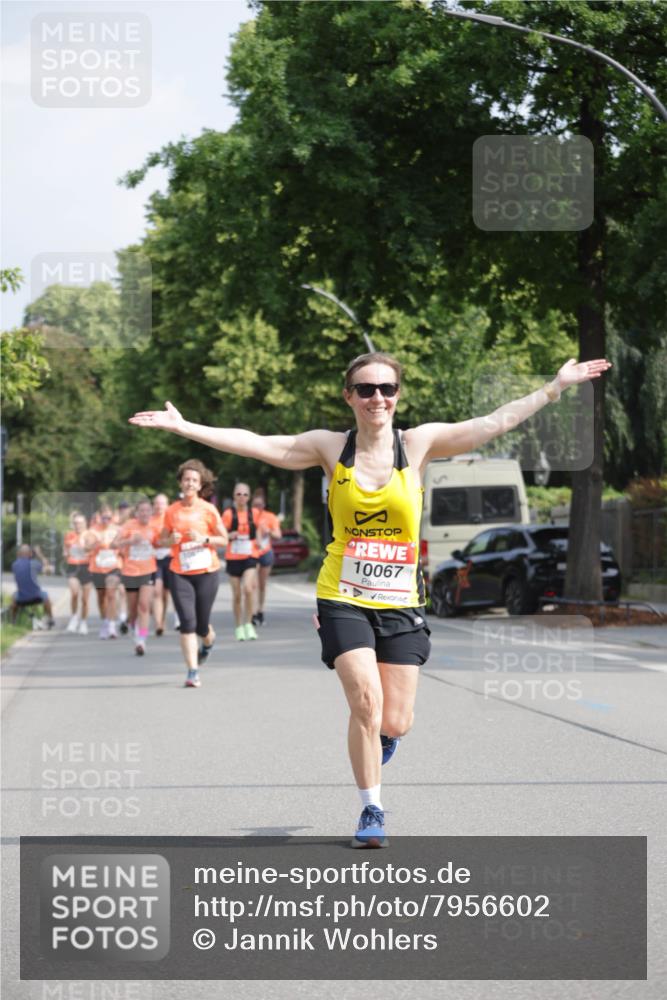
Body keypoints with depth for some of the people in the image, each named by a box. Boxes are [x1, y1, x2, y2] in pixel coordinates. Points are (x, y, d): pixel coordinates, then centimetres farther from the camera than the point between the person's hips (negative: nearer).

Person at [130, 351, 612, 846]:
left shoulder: (419, 444, -1)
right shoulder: (331, 448, -1)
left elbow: (493, 423, -1)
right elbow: (255, 444, -2)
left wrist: (555, 387, -4)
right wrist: (183, 426, -7)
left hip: (400, 604, 1)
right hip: (344, 600, -1)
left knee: (395, 723, 0)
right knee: (366, 701, -16)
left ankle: (380, 735, 39)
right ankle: (372, 810, 3)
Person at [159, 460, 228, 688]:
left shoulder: (208, 510, -2)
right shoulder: (172, 511, 3)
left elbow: (224, 539, 2)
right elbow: (161, 540, 13)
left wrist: (204, 539, -15)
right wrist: (171, 540, -9)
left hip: (207, 572, -1)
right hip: (180, 573, 1)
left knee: (201, 625, 5)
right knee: (187, 623, -11)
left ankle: (208, 642, 43)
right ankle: (192, 673, -8)